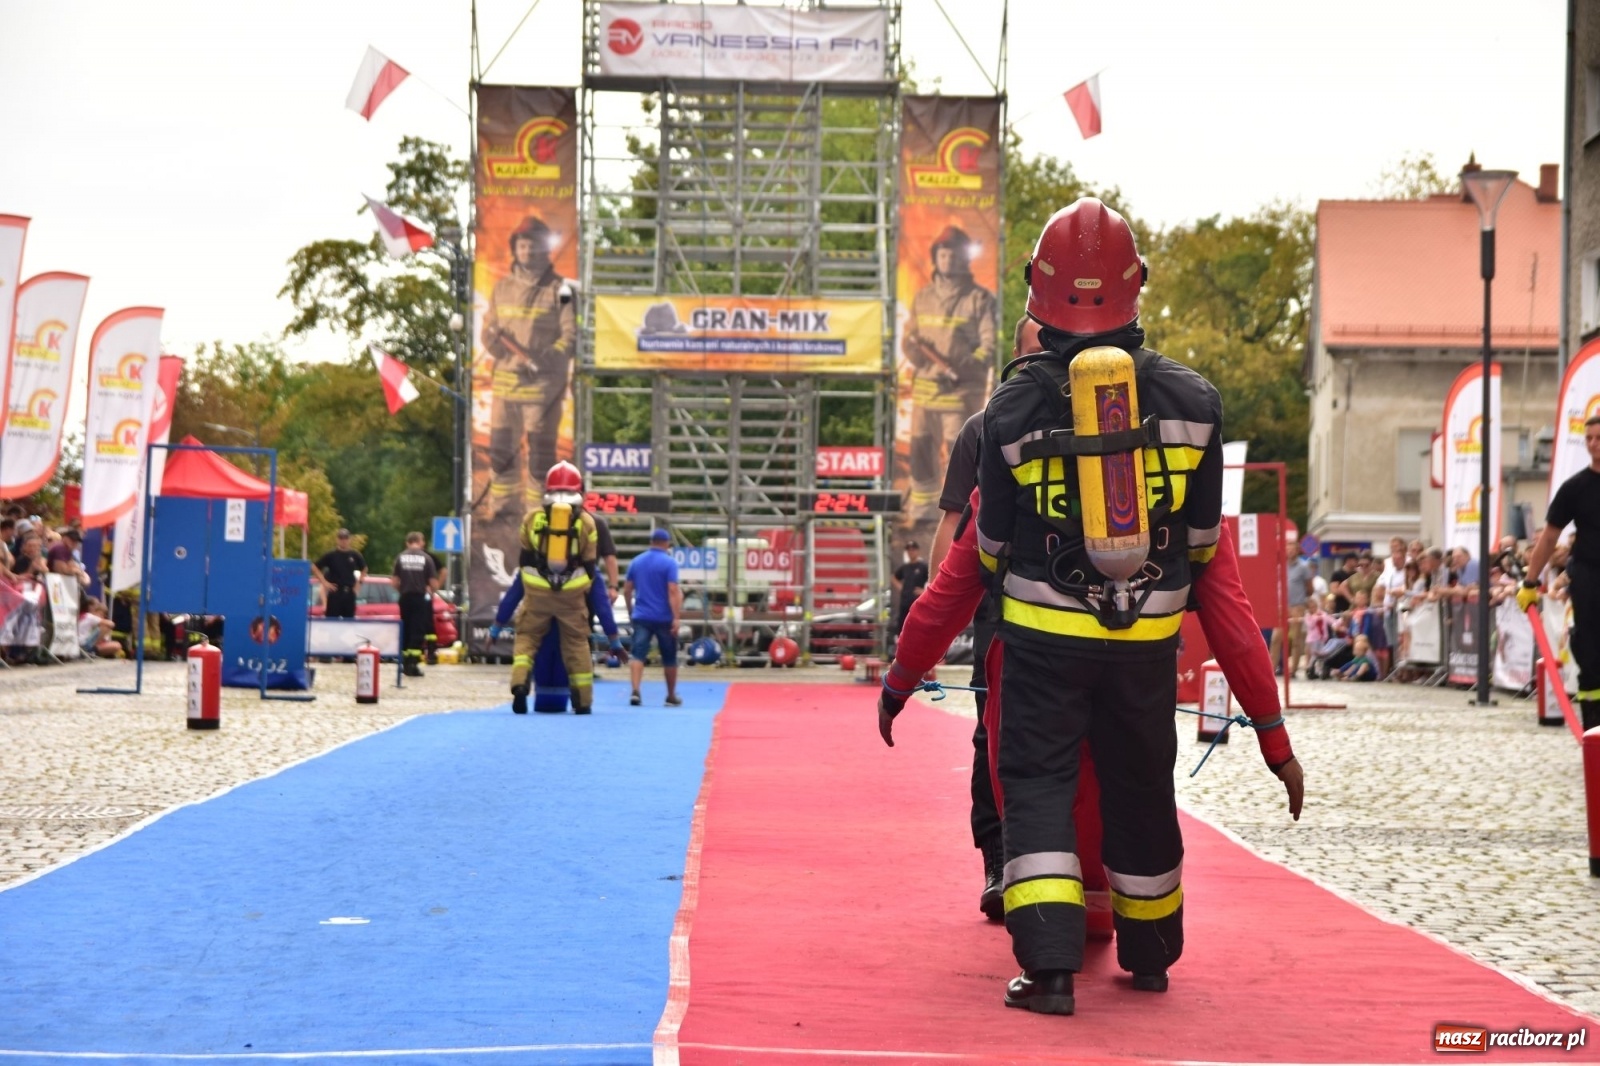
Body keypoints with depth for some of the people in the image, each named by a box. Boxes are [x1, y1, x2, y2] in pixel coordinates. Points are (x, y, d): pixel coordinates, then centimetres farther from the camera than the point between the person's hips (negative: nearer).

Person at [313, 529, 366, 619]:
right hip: (335, 592, -3)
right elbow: (314, 567, 0)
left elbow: (364, 569, 22)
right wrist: (324, 582, -6)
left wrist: (359, 582, 10)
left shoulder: (354, 555, 5)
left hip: (349, 593, 3)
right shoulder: (331, 555, -3)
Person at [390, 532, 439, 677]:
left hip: (405, 597, 3)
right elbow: (434, 583, -5)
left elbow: (394, 581, 0)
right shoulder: (426, 558, -4)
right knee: (418, 631, -2)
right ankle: (413, 664, -11)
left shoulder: (400, 557, 3)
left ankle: (406, 663, 19)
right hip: (420, 597, -3)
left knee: (405, 631, 13)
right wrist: (430, 589, 16)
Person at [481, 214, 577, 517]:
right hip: (505, 381, 4)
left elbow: (571, 337, -5)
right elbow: (489, 331, 16)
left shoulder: (560, 289, -1)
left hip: (543, 384, -4)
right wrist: (493, 338, -8)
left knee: (541, 453, -2)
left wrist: (545, 359, -20)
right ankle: (501, 511, 16)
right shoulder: (502, 288, 13)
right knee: (500, 449, 6)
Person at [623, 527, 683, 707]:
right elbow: (673, 591, -14)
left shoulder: (636, 562, 8)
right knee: (669, 658, 12)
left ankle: (635, 691, -25)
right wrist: (676, 617, -15)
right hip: (664, 618, -2)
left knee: (638, 655, -5)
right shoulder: (669, 563, -6)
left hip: (641, 617, 3)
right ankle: (671, 696, 22)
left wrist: (631, 611, 26)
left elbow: (627, 590, 13)